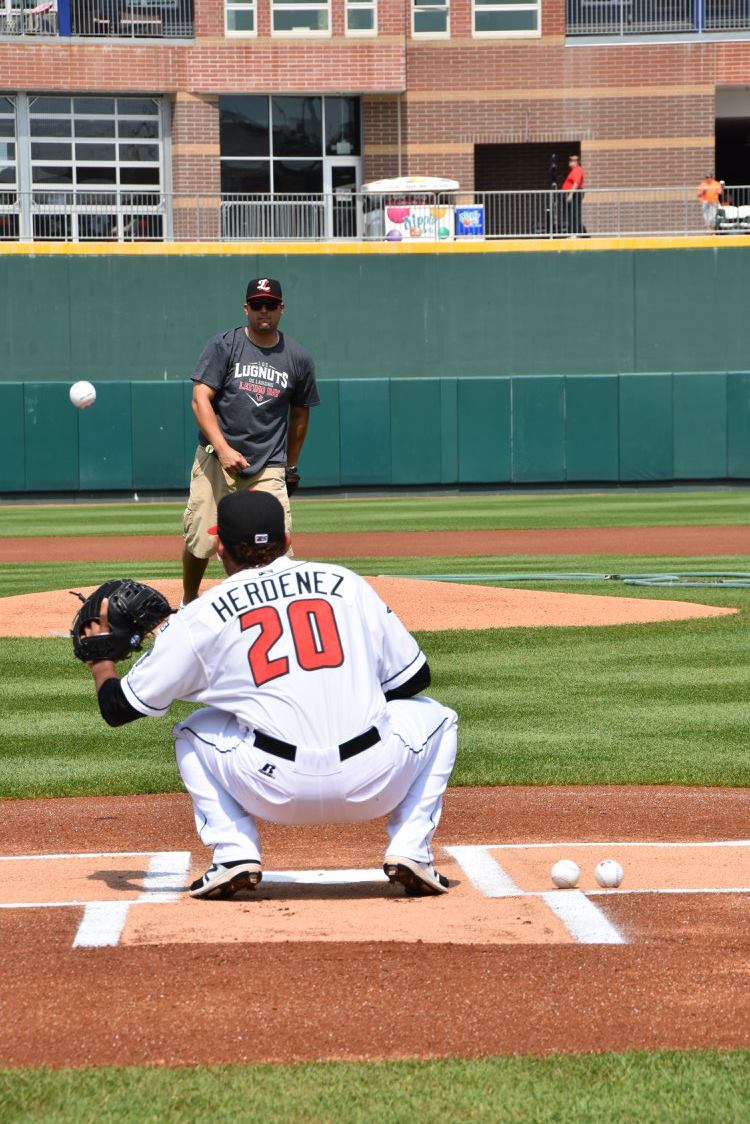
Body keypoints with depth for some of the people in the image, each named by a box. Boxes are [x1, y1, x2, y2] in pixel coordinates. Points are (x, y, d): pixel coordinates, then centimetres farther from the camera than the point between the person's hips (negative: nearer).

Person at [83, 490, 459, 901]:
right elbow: (413, 679, 17)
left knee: (193, 734, 29)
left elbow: (119, 708, 16)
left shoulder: (200, 616, 10)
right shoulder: (346, 583, 14)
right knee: (435, 716, 31)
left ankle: (235, 854, 9)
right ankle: (409, 851, 11)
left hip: (277, 791, 0)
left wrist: (100, 658, 38)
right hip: (372, 787, 0)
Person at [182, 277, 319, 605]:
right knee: (200, 540, 0)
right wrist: (223, 449, -20)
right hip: (216, 460, -1)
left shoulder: (298, 359, 7)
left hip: (269, 467, 1)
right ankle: (188, 604, 25)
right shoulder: (224, 346, 0)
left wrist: (290, 468, 22)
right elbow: (200, 400, -8)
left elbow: (299, 416, 19)